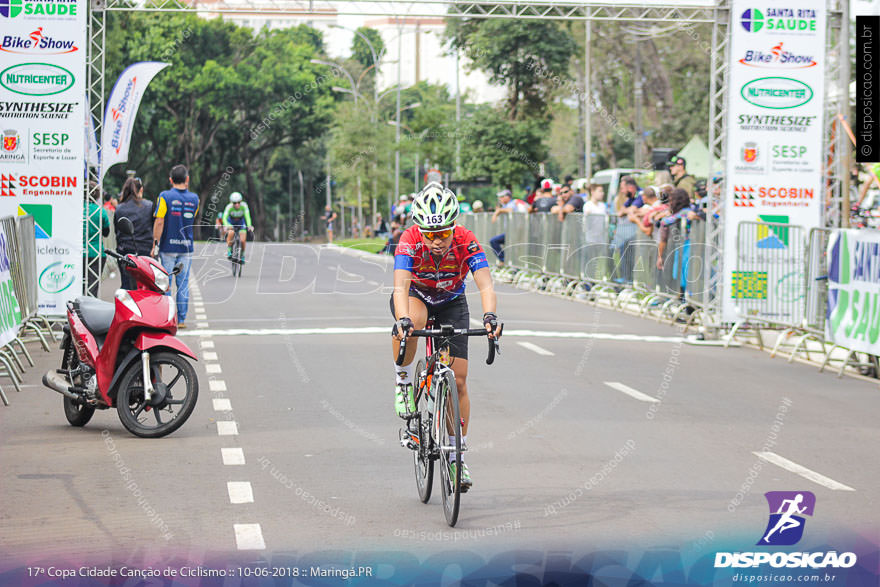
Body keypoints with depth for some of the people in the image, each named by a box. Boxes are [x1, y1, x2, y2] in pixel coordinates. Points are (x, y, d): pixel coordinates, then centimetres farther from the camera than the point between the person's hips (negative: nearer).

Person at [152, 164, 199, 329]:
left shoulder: (165, 196, -8)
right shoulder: (194, 198, 3)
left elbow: (159, 222, -12)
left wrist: (155, 244, -6)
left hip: (168, 247, -3)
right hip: (186, 247, 3)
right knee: (183, 284, 7)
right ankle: (181, 319, 7)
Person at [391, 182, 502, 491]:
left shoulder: (466, 241, -29)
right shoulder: (410, 240, -32)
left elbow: (485, 283, -39)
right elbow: (401, 285, -43)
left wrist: (490, 316, -58)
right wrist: (403, 320, -61)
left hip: (451, 304, 1)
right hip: (415, 296, -1)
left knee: (458, 381, -6)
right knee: (412, 321, -40)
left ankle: (456, 455, 7)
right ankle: (403, 380, -14)